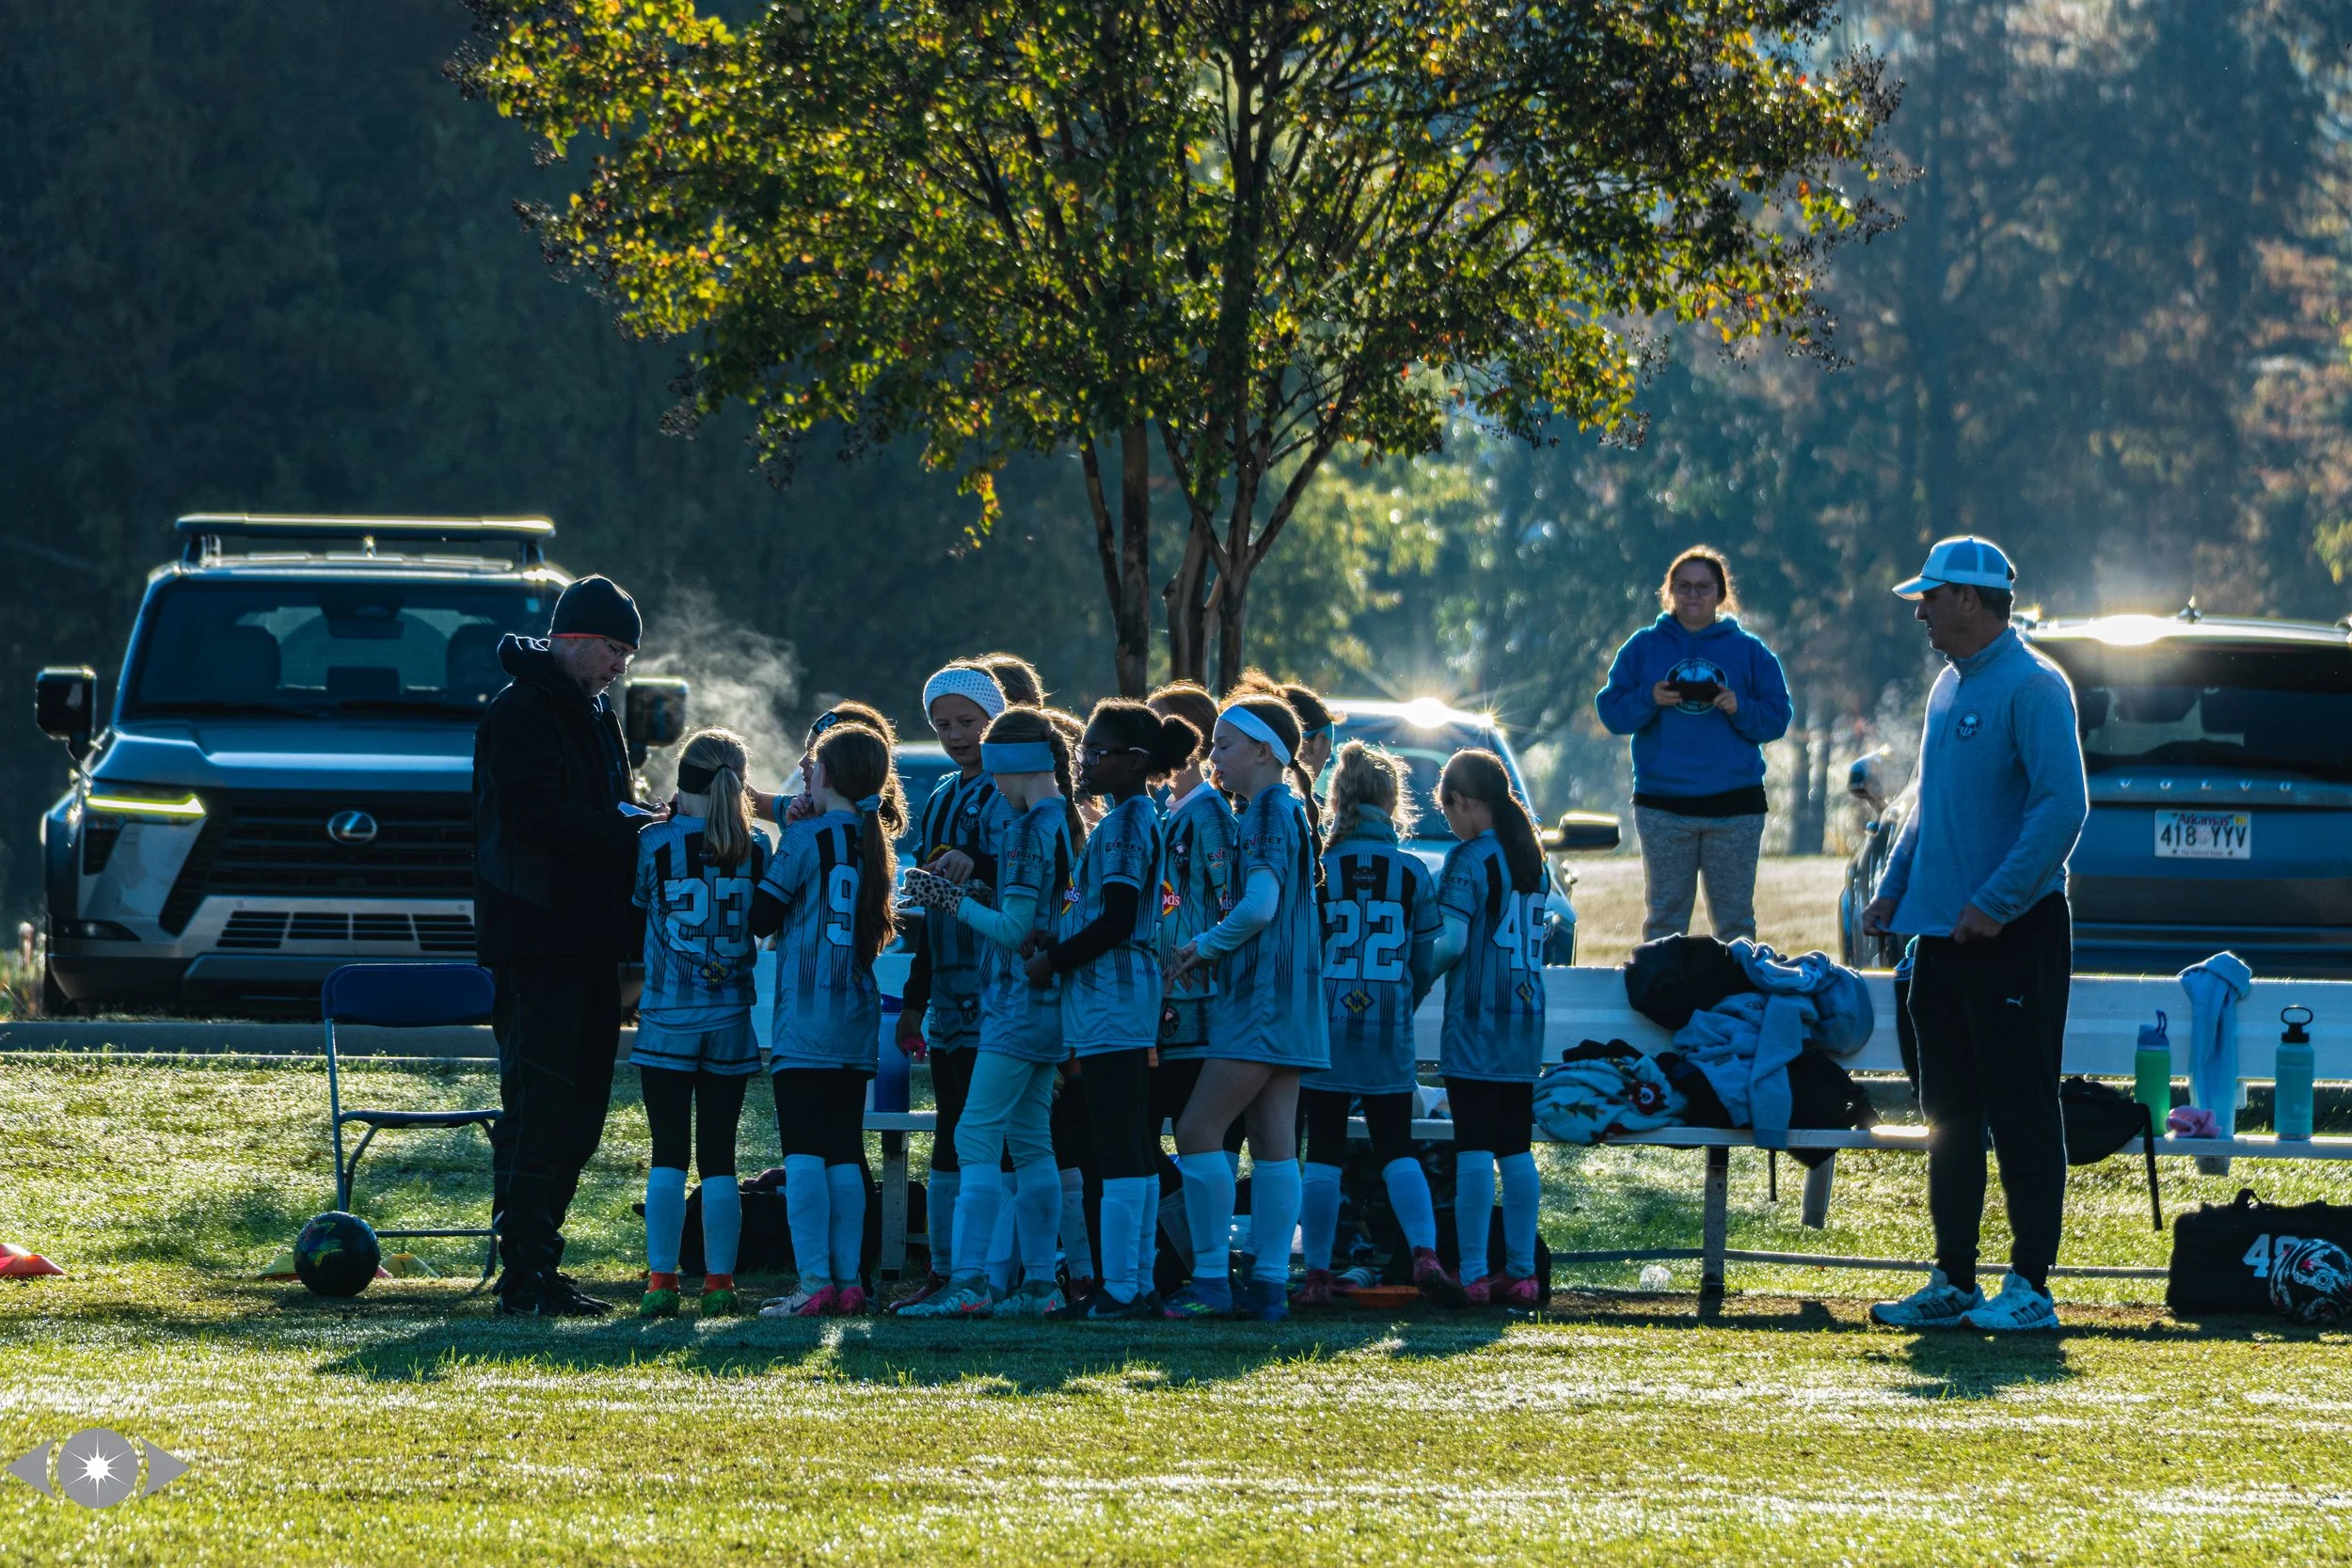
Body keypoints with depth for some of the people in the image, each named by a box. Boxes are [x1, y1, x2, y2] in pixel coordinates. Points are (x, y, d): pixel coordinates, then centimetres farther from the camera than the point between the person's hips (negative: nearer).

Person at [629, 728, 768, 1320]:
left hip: (667, 1020, -2)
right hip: (731, 1022, 2)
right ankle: (719, 1283, 3)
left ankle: (661, 1281, -3)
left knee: (668, 1155, 1)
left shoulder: (656, 844, -7)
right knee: (719, 1157, 5)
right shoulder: (756, 849, 0)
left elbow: (635, 900, 9)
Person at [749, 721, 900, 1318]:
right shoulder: (877, 843, 10)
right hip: (859, 1023, 6)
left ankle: (814, 1282, -12)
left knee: (804, 1151, -6)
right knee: (846, 1151, 9)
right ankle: (848, 1281, 8)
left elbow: (761, 917, -7)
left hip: (805, 1020, -6)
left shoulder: (806, 838, -9)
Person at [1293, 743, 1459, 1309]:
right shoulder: (1413, 873, 1)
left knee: (1323, 1154, 4)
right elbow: (1427, 962, 5)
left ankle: (1317, 1276, 4)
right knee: (1396, 1150, 7)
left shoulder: (1316, 868, -5)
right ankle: (1425, 1255, -13)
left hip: (1326, 1029, -1)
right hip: (1389, 1034, 2)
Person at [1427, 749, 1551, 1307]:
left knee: (1474, 1150, -7)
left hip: (1475, 1023, -7)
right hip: (1525, 1019, 7)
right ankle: (1520, 1271, 9)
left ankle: (1472, 1275, -9)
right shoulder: (1533, 860, 13)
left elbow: (1452, 943, -16)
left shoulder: (1469, 858, -10)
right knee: (1516, 1150, 9)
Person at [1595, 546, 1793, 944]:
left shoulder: (1749, 650, 7)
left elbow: (1777, 718, 5)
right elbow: (1611, 711, 3)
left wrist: (1740, 709, -14)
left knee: (1735, 920, 1)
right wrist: (1649, 699, -15)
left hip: (1735, 805, 0)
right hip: (1662, 805, 0)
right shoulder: (1644, 647, 8)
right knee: (1665, 917, 3)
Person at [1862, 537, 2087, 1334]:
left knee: (2021, 1113, -5)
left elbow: (2063, 806, -19)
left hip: (2014, 932, -9)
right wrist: (1893, 889, 14)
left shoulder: (2031, 687, -13)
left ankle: (2030, 1285, -2)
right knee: (1950, 1115, 11)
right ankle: (1952, 1282, 16)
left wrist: (1996, 901, -22)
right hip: (1943, 931, 9)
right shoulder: (1950, 686, 15)